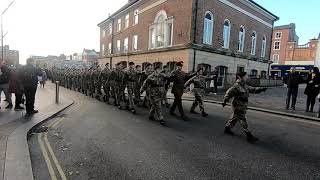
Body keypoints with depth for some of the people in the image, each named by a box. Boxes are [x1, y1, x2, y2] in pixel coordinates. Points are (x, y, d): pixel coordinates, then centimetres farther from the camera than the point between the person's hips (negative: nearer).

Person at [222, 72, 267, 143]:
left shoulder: (245, 86, 9)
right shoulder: (236, 86, -19)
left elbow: (252, 89, 14)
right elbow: (228, 93, -17)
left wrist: (260, 89, -1)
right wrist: (224, 102, -15)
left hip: (243, 106, 10)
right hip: (238, 106, -10)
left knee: (234, 118, 19)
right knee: (243, 120, -4)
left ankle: (227, 128, 34)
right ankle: (249, 136, 1)